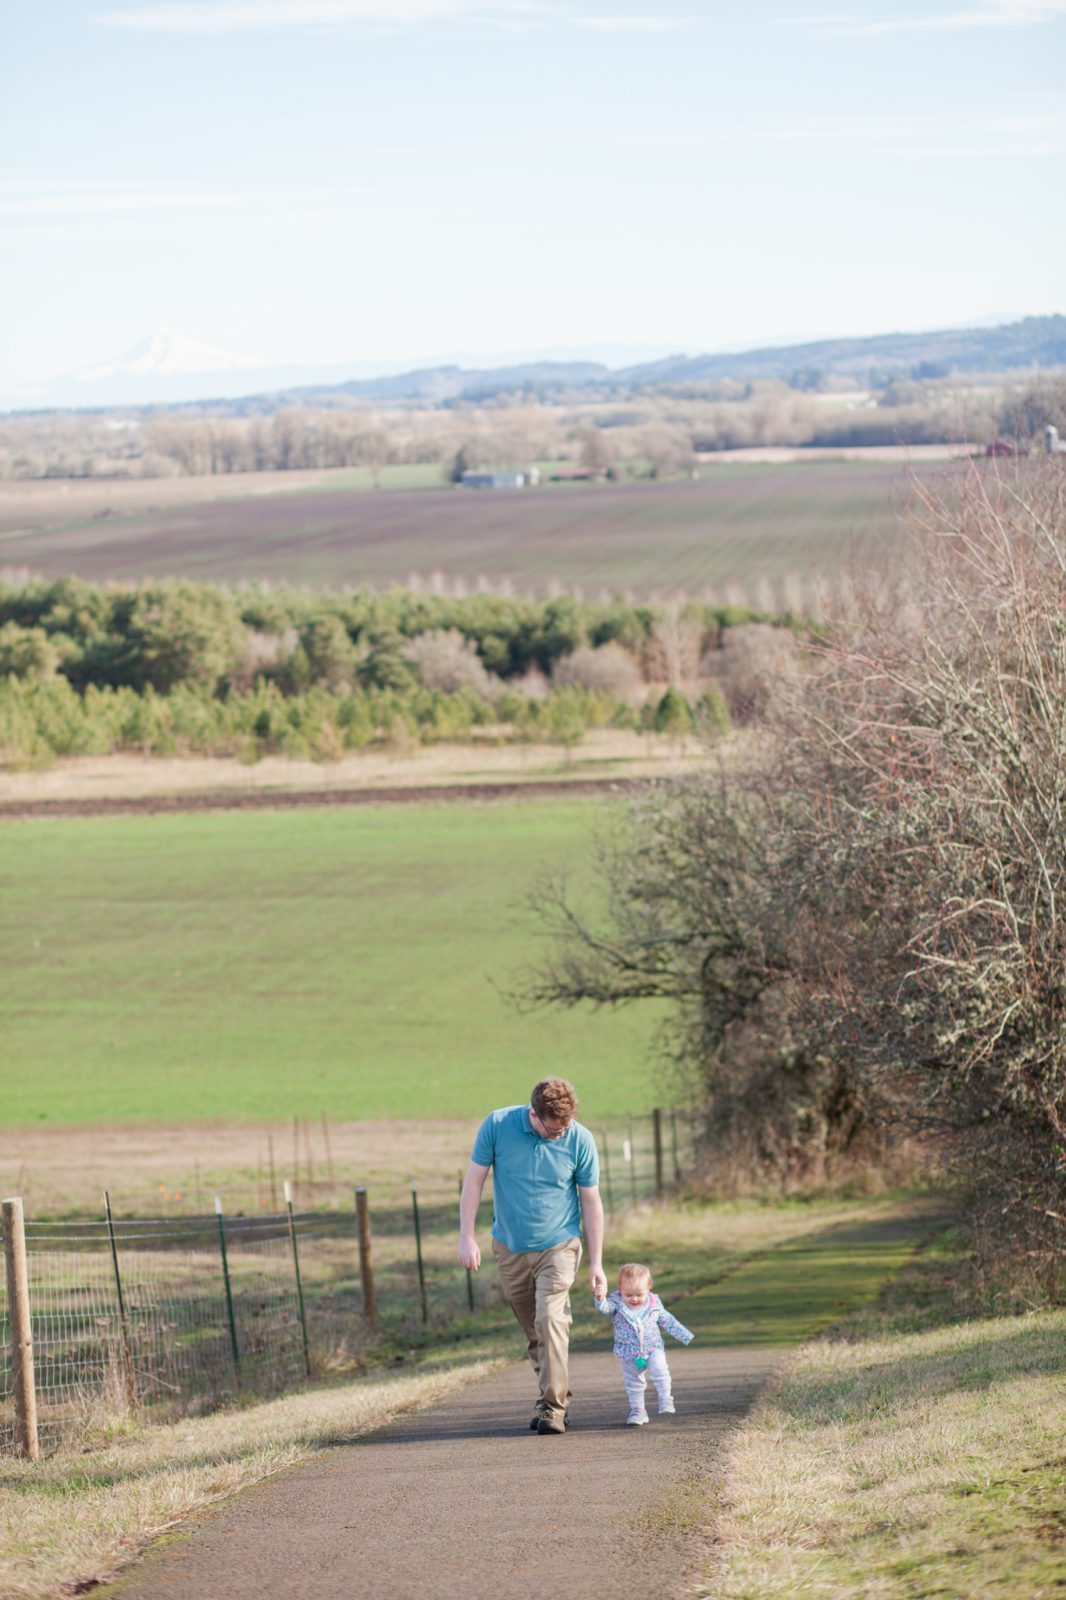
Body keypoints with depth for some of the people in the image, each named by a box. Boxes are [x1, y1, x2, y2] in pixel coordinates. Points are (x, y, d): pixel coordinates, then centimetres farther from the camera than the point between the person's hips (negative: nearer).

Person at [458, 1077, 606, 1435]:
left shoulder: (580, 1140, -13)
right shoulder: (497, 1125, -13)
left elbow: (591, 1202, -4)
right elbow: (474, 1180, -3)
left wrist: (596, 1264, -4)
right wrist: (467, 1237, -7)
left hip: (558, 1246, -2)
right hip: (510, 1247, 2)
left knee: (550, 1319, -19)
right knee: (532, 1330, 11)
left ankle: (552, 1407, -18)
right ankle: (559, 1396, 27)